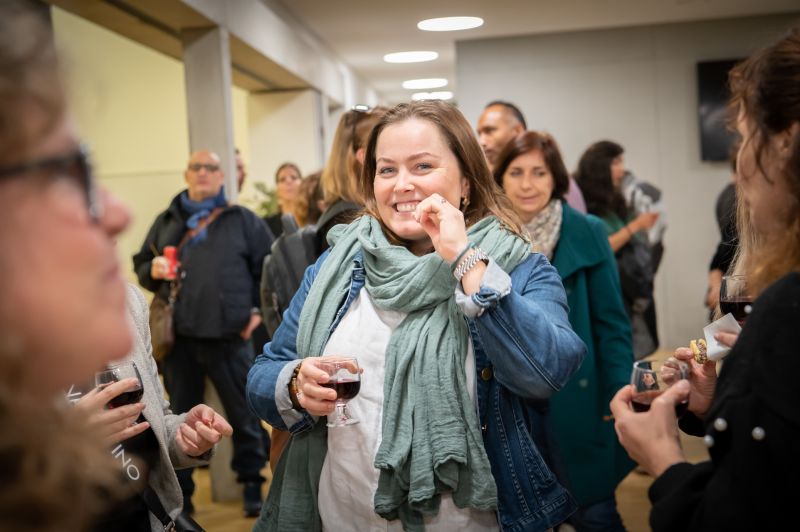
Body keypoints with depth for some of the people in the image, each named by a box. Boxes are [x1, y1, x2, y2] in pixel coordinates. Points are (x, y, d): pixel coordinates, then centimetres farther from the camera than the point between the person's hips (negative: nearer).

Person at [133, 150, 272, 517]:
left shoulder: (243, 220, 6)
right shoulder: (167, 222, 14)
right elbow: (141, 264, 17)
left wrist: (259, 309, -3)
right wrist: (152, 271, -5)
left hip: (229, 335, -2)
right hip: (178, 336, 3)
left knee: (244, 413, 6)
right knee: (181, 416, 12)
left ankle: (252, 484, 23)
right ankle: (180, 493, 25)